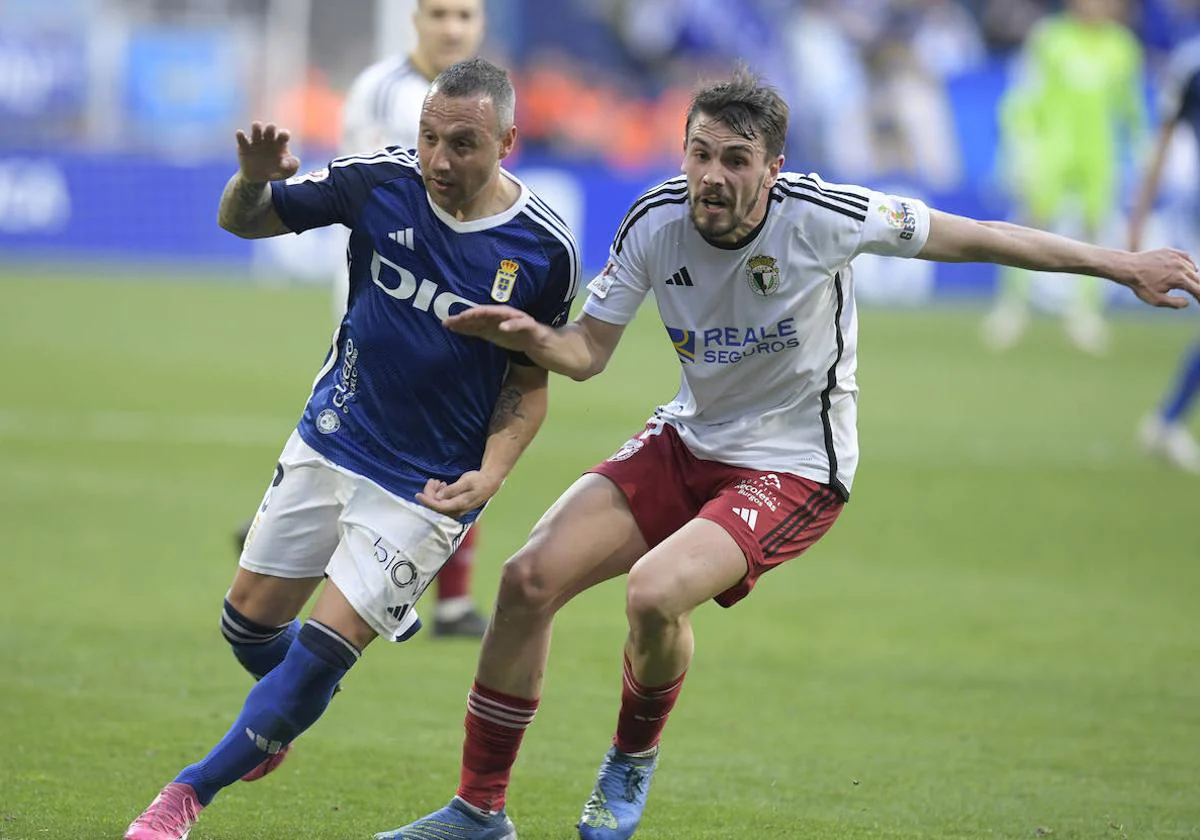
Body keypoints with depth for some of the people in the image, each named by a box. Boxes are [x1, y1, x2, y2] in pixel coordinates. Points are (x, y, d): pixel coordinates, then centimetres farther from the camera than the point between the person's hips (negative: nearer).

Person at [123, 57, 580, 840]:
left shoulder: (546, 251, -16)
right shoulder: (379, 181, -13)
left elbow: (530, 379, -2)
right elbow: (243, 220, -4)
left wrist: (491, 473, -18)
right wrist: (253, 179, -28)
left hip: (429, 485, -3)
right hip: (329, 445, 3)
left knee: (323, 651, -10)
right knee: (251, 620, 10)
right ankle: (274, 726, 44)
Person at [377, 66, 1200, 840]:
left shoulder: (824, 217, -22)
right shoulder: (655, 223, -11)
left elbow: (978, 238, -11)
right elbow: (587, 351, -2)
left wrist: (1122, 264, -9)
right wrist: (534, 337, -26)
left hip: (793, 468, -5)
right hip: (687, 441, 5)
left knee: (655, 593, -29)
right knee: (530, 579, -9)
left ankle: (633, 761, 4)